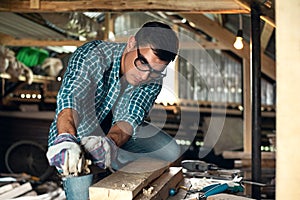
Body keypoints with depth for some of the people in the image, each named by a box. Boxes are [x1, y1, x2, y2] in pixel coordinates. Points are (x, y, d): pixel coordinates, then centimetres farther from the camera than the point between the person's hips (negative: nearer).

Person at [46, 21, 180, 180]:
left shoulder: (153, 81, -14)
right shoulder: (92, 55, -27)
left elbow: (130, 118, -28)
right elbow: (69, 96, -43)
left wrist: (108, 143, -50)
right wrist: (66, 140, -63)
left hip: (115, 133, 3)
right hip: (72, 132, -2)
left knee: (170, 151, -14)